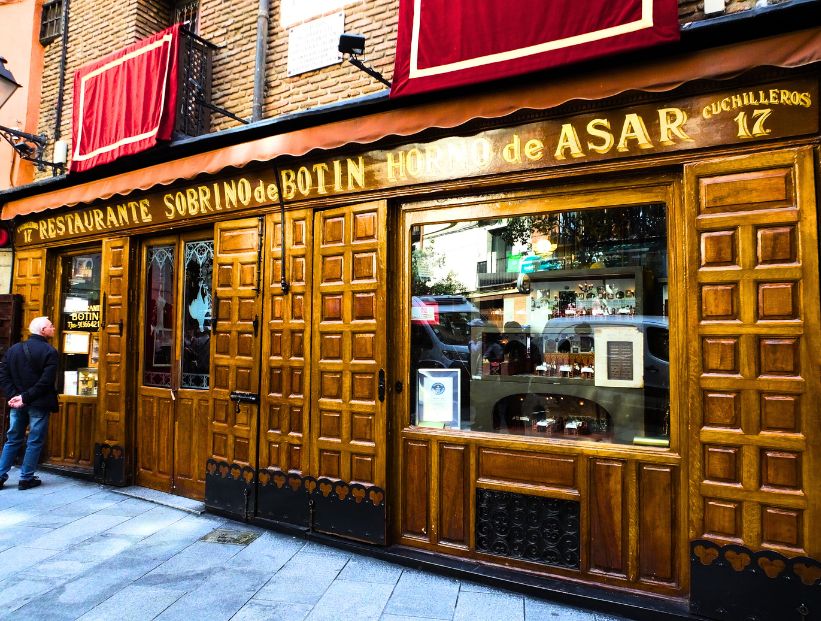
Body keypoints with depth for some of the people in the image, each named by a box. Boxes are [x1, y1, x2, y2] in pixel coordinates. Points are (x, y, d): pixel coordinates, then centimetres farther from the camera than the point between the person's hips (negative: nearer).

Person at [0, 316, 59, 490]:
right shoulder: (49, 352, -12)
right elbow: (46, 381, -21)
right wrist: (26, 397, -15)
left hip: (17, 403, 5)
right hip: (39, 404, -5)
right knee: (35, 442, 5)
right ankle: (26, 479, 10)